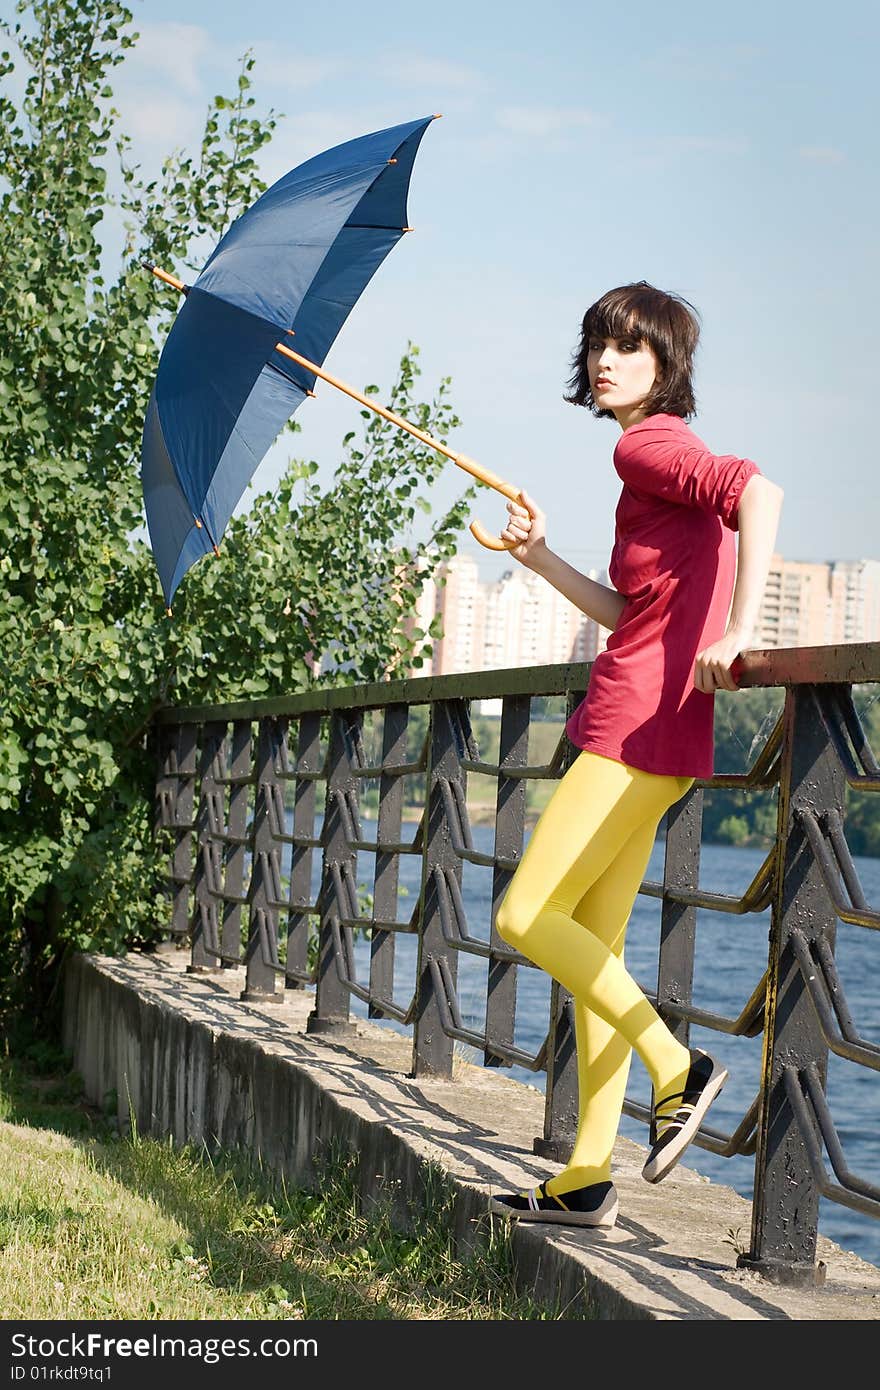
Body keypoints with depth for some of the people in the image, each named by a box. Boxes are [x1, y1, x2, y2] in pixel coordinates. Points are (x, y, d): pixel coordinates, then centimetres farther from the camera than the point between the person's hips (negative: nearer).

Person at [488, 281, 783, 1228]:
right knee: (593, 946, 9)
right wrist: (541, 558, 12)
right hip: (640, 731, 10)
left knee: (527, 917, -9)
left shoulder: (648, 443, -8)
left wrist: (737, 631, -31)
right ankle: (586, 1183, 10)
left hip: (642, 722, -10)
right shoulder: (659, 457, 20)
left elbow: (758, 490, -27)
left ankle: (676, 1067, -4)